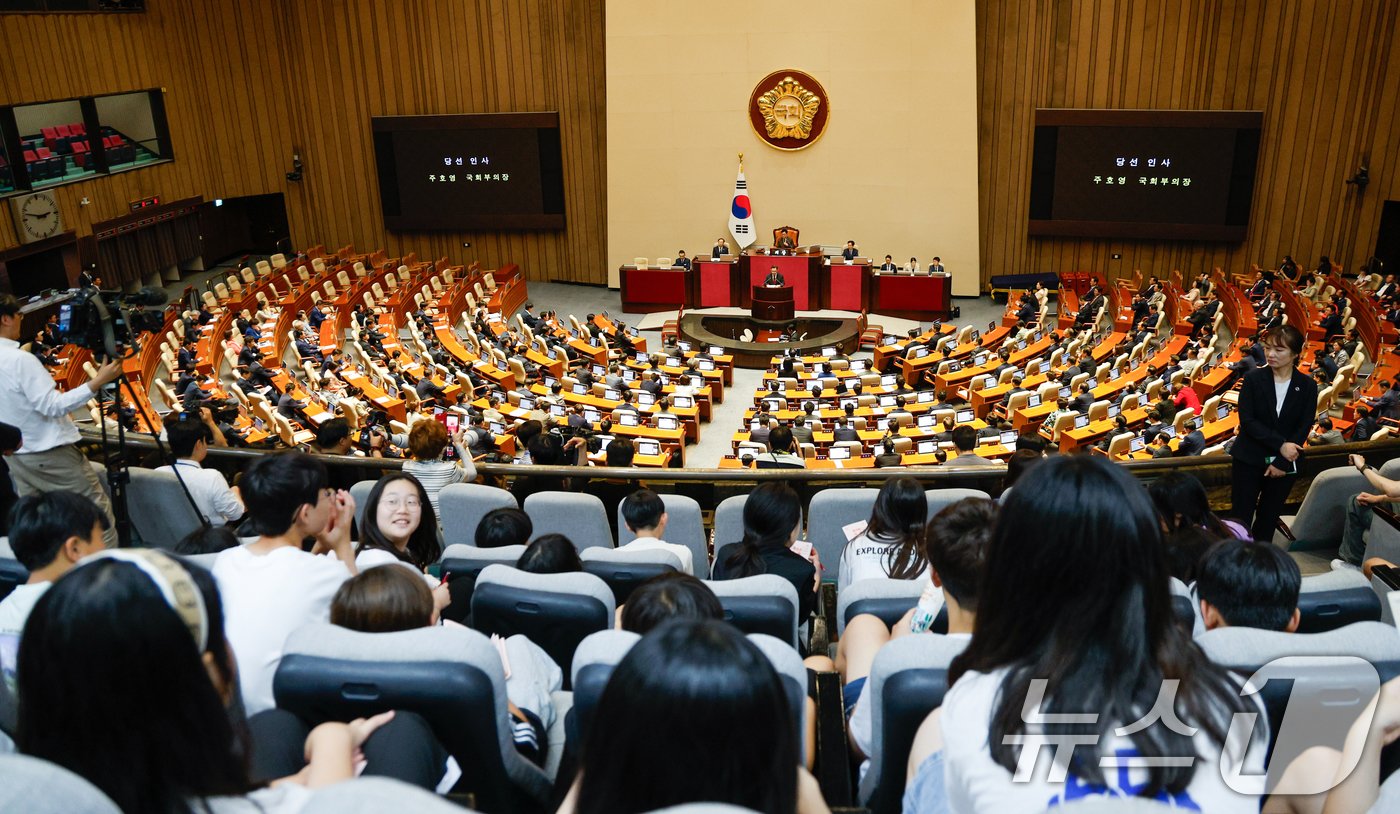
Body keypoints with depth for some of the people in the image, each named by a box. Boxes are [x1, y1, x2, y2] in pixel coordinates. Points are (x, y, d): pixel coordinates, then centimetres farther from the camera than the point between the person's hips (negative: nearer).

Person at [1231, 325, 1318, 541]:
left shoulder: (1307, 386, -1)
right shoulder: (1252, 380, -6)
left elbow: (1303, 429, -4)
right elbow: (1247, 421, -12)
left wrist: (1281, 462, -12)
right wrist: (1280, 444, -21)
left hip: (1285, 464, 2)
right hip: (1249, 459, -2)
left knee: (1268, 520, 12)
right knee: (1241, 517, -1)